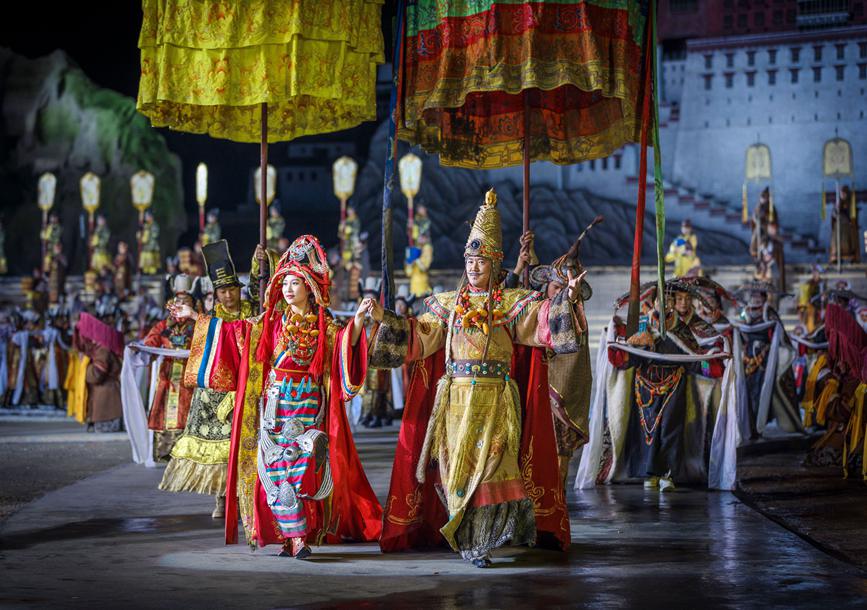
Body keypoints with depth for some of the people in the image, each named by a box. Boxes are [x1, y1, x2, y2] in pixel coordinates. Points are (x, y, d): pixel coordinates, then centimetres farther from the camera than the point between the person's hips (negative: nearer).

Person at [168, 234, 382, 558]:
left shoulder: (325, 326, 4)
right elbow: (230, 331, 15)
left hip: (309, 406, -2)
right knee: (278, 470, -7)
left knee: (303, 470, -8)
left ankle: (297, 534, -1)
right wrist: (196, 318, 14)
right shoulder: (271, 322, 11)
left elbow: (346, 344, -12)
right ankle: (295, 538, -7)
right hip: (275, 404, 2)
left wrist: (358, 320, -28)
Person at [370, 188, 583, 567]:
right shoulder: (449, 303, 12)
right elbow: (418, 334, 10)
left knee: (489, 466, -6)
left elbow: (542, 317, -9)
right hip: (456, 397, 2)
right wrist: (384, 318, 0)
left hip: (495, 401, -2)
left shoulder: (511, 303, 5)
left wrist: (566, 298, -25)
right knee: (458, 466, 0)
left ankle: (475, 540, 6)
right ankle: (472, 541, 9)